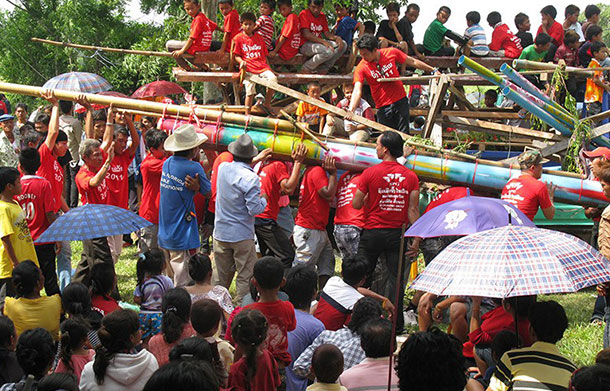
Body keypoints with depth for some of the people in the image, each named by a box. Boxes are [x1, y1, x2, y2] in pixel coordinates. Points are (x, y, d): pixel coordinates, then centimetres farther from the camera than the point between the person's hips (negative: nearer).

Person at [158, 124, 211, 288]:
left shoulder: (167, 163, 5)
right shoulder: (193, 168, -16)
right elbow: (209, 191, -6)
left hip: (164, 235, 7)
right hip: (182, 237, -7)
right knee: (182, 286, -3)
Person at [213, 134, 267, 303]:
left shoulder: (223, 168, -2)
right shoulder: (250, 178, -20)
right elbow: (254, 209, -19)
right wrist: (264, 199, 1)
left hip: (220, 233, 6)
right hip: (242, 235, -6)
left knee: (221, 274, 17)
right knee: (245, 276, 5)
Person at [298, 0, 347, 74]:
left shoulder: (322, 16, 13)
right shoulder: (304, 14, -9)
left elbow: (327, 33, 10)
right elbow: (306, 34, -19)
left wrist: (337, 37, -13)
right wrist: (324, 42, -28)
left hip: (318, 43, 8)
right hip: (305, 45, -8)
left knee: (343, 44, -5)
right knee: (328, 51, -34)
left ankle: (323, 69, -6)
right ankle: (306, 69, -14)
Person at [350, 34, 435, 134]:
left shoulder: (391, 53, -6)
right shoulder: (361, 68, -11)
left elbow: (412, 62, 7)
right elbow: (357, 91, -21)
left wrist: (432, 70, 14)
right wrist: (351, 110, -37)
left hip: (400, 101, 1)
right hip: (383, 107, -1)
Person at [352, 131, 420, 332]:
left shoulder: (370, 173, -8)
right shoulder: (410, 176, -2)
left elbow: (356, 204, -3)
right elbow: (413, 210, -4)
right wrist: (416, 239, 0)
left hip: (373, 232, -2)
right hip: (398, 233, 2)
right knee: (396, 278, 6)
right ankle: (396, 323, 5)